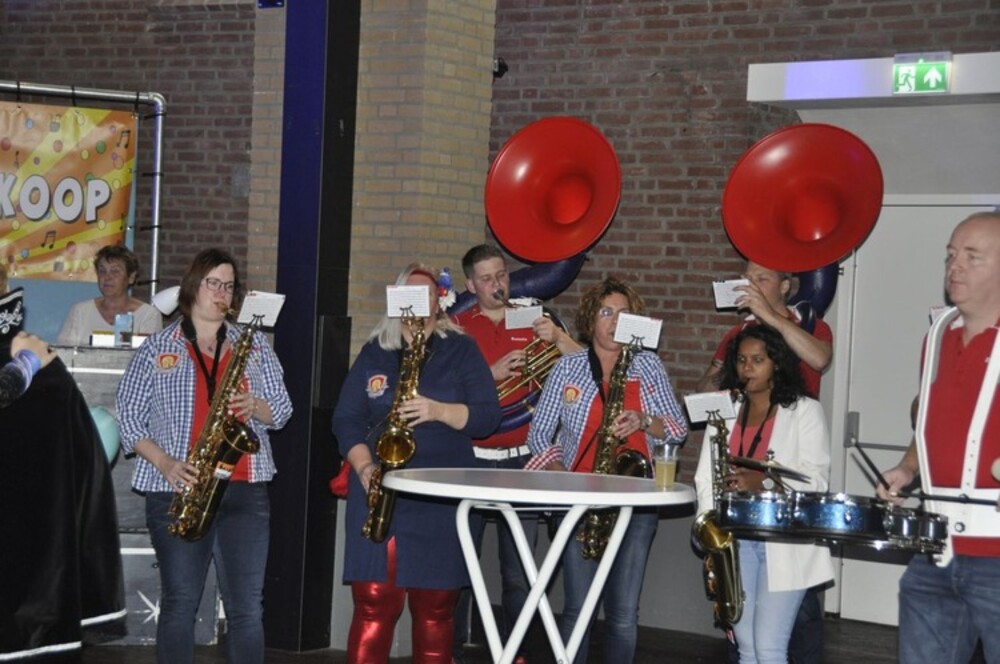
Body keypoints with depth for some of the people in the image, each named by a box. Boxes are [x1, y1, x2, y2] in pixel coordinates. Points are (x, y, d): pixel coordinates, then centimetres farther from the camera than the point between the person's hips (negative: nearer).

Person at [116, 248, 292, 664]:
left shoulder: (254, 346, 13)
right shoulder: (156, 349, 6)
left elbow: (282, 411, 12)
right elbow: (129, 417, 3)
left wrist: (254, 405, -11)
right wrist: (165, 463, -11)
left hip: (244, 489, 2)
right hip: (177, 490, -2)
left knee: (246, 606, -2)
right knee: (179, 603, 1)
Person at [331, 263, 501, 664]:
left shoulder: (461, 350, 8)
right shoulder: (373, 353, 12)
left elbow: (487, 416, -2)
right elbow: (346, 420, 6)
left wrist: (438, 411, -19)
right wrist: (365, 469, -11)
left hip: (443, 495, -1)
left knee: (435, 607, 1)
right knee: (374, 604, -6)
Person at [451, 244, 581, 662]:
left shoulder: (532, 322, 9)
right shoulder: (457, 326, 4)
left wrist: (558, 338, -15)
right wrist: (490, 374, -19)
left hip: (521, 459, 1)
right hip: (470, 458, -1)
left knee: (520, 569, 3)